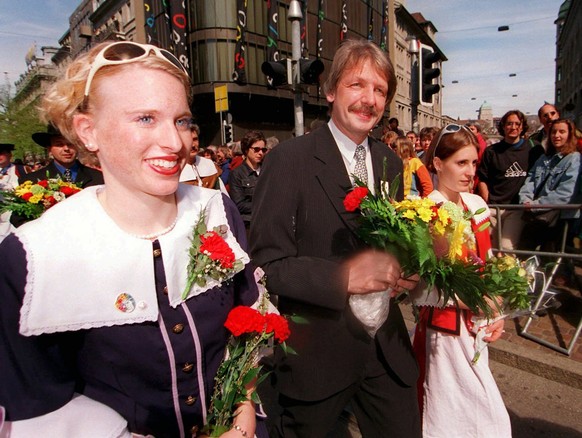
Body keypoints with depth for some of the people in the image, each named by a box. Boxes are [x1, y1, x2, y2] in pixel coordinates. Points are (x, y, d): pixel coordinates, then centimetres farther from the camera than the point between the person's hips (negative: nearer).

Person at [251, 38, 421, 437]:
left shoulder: (390, 163, 4)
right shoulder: (289, 160, -16)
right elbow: (267, 263, -17)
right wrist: (344, 277, -29)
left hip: (388, 349, 5)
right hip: (317, 354, -4)